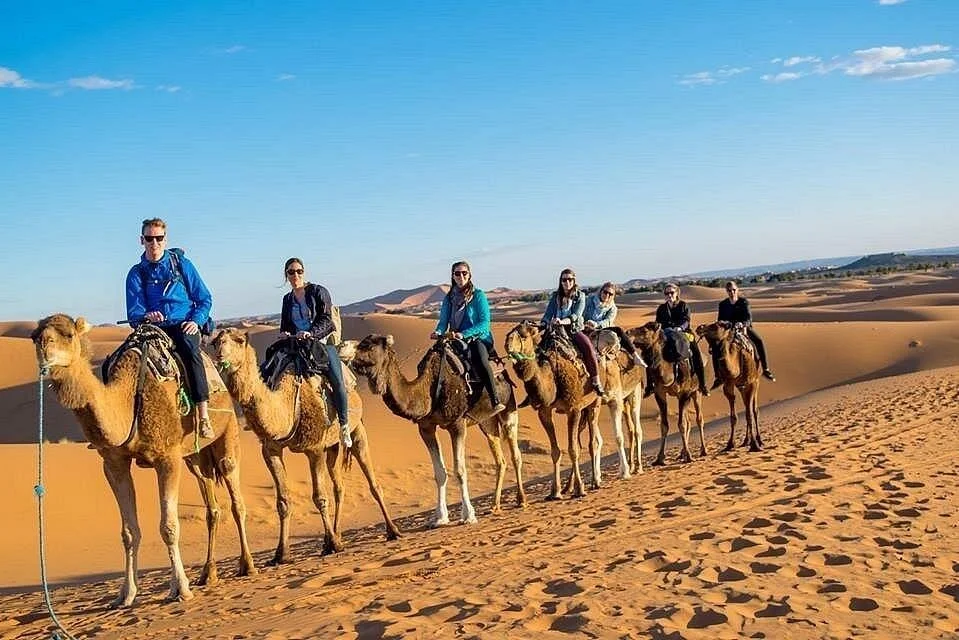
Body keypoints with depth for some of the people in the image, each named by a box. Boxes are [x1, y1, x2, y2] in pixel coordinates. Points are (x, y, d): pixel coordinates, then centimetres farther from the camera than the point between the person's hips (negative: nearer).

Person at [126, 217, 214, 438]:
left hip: (183, 326, -2)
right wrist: (145, 317, -20)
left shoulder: (182, 264, 11)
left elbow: (204, 299, 11)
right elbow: (134, 312, 3)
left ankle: (204, 417, -39)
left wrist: (196, 321, -7)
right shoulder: (137, 273, 11)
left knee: (190, 347, -35)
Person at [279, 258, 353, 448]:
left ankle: (344, 427, -14)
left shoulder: (319, 291, 1)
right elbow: (284, 325, 23)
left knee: (337, 381, -24)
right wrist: (286, 334, 0)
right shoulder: (287, 299, 16)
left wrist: (311, 333, -21)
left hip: (322, 340, -5)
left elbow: (326, 319, -7)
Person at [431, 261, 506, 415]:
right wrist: (438, 332, -12)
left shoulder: (478, 295, 1)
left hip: (479, 338, -4)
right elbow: (443, 321, 12)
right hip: (456, 340, 4)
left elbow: (485, 322, -7)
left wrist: (463, 334, -19)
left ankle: (496, 402, -41)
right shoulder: (449, 298, 13)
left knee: (481, 358, -36)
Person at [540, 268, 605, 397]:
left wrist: (563, 321, -29)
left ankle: (596, 381, -25)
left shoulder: (580, 296, 3)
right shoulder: (555, 296, 13)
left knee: (588, 345, -29)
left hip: (575, 329, -3)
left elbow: (576, 315, -11)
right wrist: (542, 324, -13)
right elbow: (548, 314, 8)